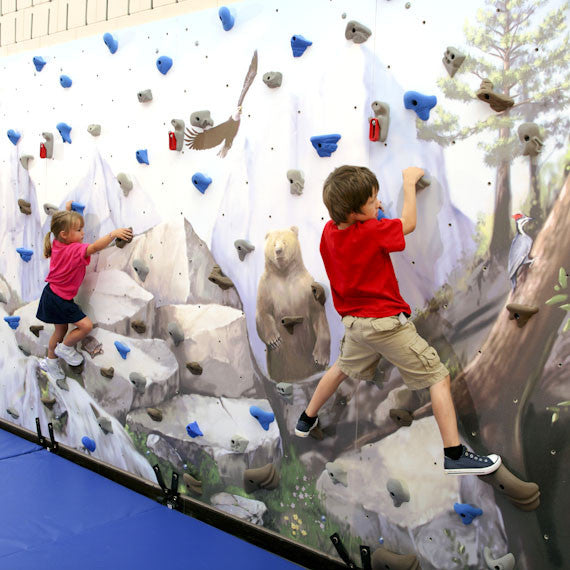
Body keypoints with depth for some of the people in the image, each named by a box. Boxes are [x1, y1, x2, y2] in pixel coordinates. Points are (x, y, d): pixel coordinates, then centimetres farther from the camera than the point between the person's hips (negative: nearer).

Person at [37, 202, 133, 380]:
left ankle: (50, 361, 41)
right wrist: (113, 233, -50)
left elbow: (60, 224, 21)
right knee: (86, 325, -10)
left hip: (52, 295, 10)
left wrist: (67, 210, 31)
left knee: (61, 329, 24)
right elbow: (95, 247, -44)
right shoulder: (75, 250, -26)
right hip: (60, 299, -10)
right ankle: (65, 347, 14)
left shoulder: (57, 244, 0)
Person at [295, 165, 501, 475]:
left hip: (354, 320, 7)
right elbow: (409, 223, -6)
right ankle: (454, 455, 1)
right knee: (438, 377, 1)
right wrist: (409, 182, 3)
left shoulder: (328, 232, -4)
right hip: (386, 321, -7)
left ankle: (306, 420, 45)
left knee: (343, 367, 32)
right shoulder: (371, 232, -23)